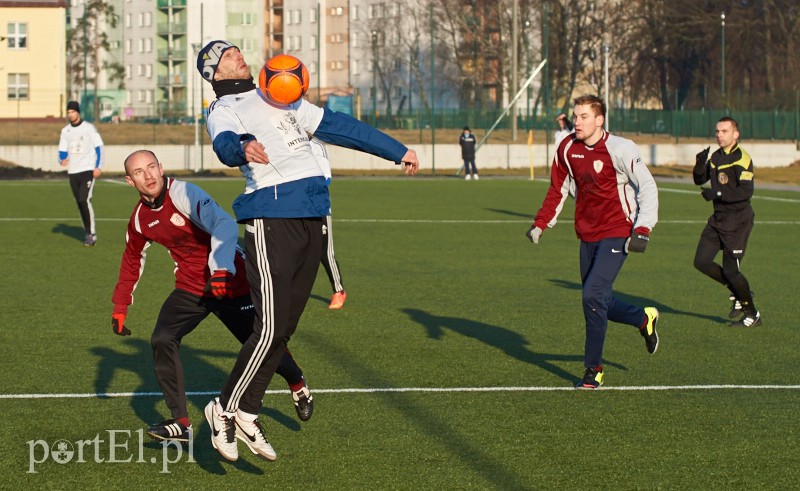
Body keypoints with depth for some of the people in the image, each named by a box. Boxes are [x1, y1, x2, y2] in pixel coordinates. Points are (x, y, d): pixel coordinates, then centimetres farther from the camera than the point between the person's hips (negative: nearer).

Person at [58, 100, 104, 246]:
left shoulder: (89, 128, -3)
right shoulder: (65, 131, 11)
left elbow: (99, 147, -3)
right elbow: (62, 151, 12)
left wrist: (98, 167, -12)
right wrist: (62, 160, -11)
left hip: (88, 170, -5)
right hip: (73, 172, 5)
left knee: (84, 200, -18)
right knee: (80, 204, 6)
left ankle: (91, 234, -14)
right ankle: (89, 234, 15)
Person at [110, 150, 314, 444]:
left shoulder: (184, 194, -24)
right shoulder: (140, 218, -2)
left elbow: (225, 225, -36)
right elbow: (132, 262, 16)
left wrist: (220, 270, -48)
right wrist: (120, 307, 15)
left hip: (230, 282, -5)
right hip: (191, 288, 5)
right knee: (162, 340, -16)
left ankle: (298, 386, 41)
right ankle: (180, 423, -10)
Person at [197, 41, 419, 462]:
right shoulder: (223, 110, 1)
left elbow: (338, 126, 29)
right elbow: (224, 143, -22)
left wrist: (397, 151, 31)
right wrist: (243, 148, -47)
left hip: (311, 218, 7)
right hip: (270, 218, -7)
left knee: (284, 327, 7)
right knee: (271, 327, -13)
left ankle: (246, 413, 16)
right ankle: (225, 409, 3)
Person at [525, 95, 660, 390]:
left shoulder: (619, 149, -15)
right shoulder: (567, 149, 2)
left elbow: (648, 187, -12)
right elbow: (558, 190, 16)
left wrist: (643, 230, -20)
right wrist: (540, 224, 8)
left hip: (616, 234, -7)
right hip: (587, 235, 7)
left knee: (593, 295, -17)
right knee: (597, 301, 9)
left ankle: (594, 368, -4)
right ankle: (644, 319, 38)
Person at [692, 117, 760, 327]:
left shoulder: (742, 159, -16)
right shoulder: (716, 156, 10)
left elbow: (746, 192, -24)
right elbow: (700, 180, 15)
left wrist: (717, 194, -28)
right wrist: (700, 164, -5)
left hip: (738, 220, -8)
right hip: (718, 218, 8)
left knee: (730, 269, -7)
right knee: (701, 262, 3)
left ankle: (753, 315, 10)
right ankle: (738, 293, 21)